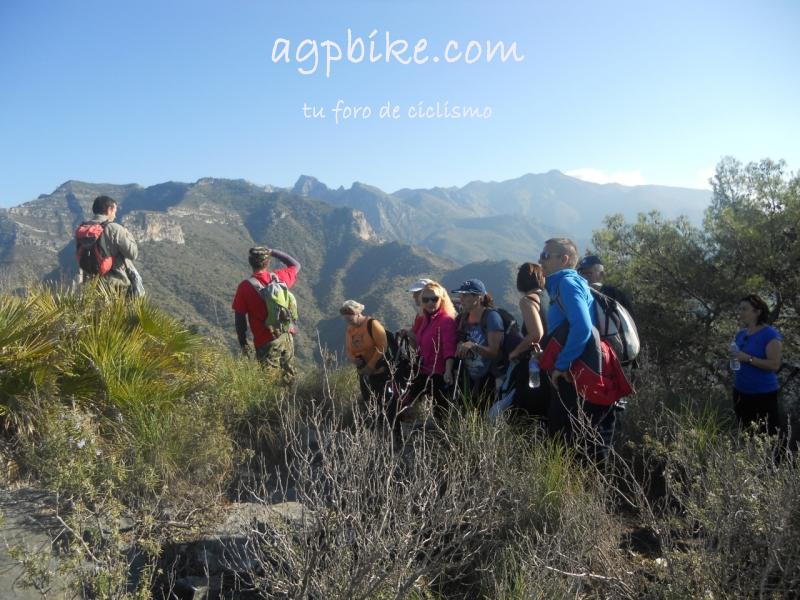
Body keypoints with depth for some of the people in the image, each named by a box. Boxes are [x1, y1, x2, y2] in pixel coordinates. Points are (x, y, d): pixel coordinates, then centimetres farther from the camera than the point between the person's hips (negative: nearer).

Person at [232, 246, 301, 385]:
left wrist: (243, 344, 4)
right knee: (289, 381, 17)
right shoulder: (279, 277, -3)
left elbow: (240, 318, -7)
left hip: (266, 343, -4)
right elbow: (296, 265, 18)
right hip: (286, 337, 4)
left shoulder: (245, 287, -11)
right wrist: (273, 251, 14)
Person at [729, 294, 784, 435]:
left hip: (763, 395, -7)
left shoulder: (770, 334, -12)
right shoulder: (740, 334, 9)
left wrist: (748, 358, -25)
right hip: (741, 392, 7)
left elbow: (775, 365, -20)